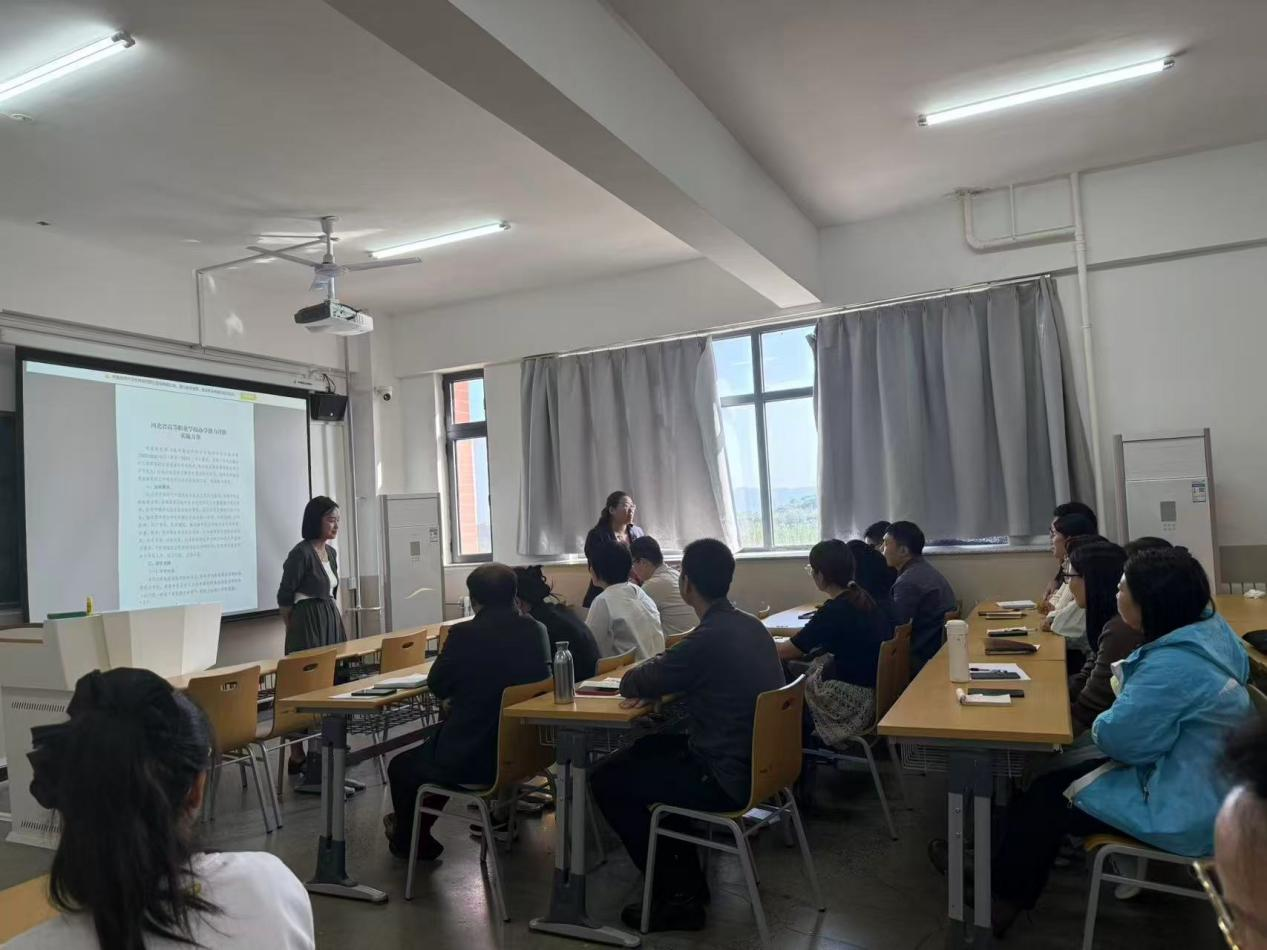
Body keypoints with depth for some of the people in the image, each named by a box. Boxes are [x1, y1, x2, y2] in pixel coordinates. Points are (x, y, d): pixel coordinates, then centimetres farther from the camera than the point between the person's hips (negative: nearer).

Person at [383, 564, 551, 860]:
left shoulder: (465, 634, -17)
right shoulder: (536, 631, -2)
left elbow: (436, 686, -4)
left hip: (472, 759, -7)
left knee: (401, 767, 20)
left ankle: (409, 841, 38)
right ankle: (417, 829, 49)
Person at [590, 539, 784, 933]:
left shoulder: (709, 638, -25)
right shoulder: (751, 625, 3)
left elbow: (631, 685, -13)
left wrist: (642, 673, 9)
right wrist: (658, 678, 5)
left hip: (726, 778, -9)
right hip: (756, 761, 9)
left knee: (608, 779, 4)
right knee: (648, 749, 25)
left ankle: (678, 893, 9)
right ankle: (686, 873, 29)